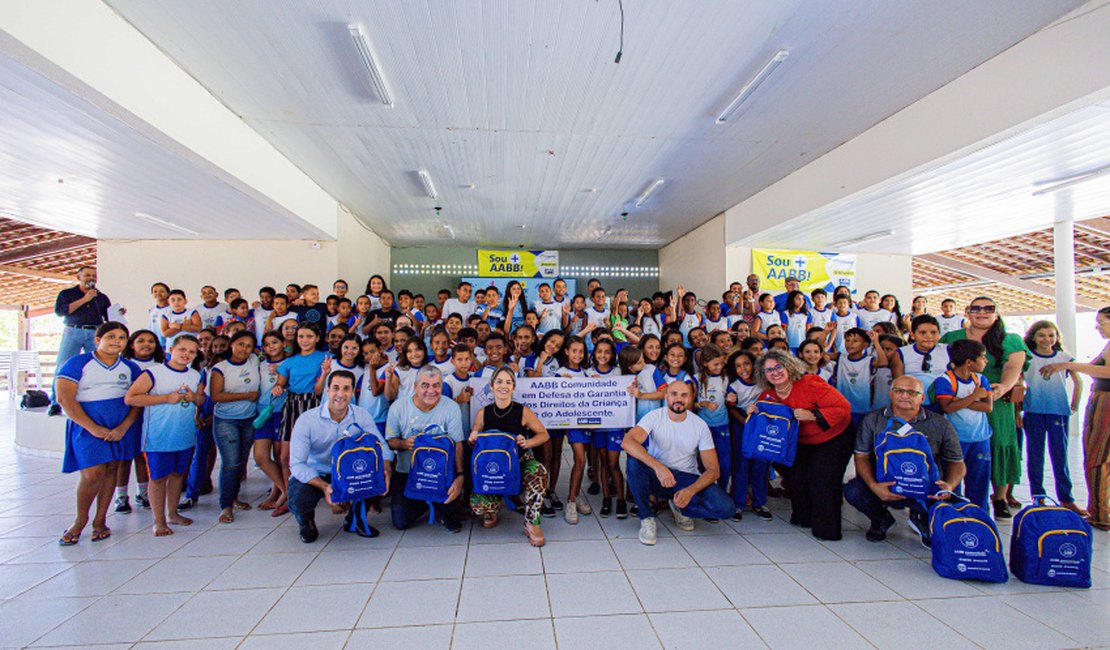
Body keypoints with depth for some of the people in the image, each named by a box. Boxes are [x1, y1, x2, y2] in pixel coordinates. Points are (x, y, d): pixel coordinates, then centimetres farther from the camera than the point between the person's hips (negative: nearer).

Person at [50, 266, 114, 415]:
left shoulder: (102, 297, 20)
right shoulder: (67, 294, 13)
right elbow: (59, 311, -5)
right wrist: (84, 299, -7)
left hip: (95, 333, 2)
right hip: (73, 332, -2)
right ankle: (55, 403, -4)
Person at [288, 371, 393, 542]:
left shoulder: (362, 416, -7)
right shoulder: (306, 420, -16)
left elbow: (381, 447, -9)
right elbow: (297, 464, -20)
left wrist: (386, 470, -33)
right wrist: (325, 487, -35)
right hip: (314, 475, -2)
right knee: (299, 499, -33)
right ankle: (306, 522, 9)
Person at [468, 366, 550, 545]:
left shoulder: (523, 411, -9)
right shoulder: (483, 414, -5)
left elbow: (544, 434, -1)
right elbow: (473, 438, 9)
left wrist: (527, 443, -20)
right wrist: (473, 438, -16)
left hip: (521, 462, -1)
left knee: (538, 471, -37)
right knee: (477, 503, -25)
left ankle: (532, 524, -16)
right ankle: (492, 512, 18)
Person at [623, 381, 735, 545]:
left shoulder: (700, 425, -5)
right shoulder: (654, 417, -11)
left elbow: (713, 469, -7)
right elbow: (627, 442, -30)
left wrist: (691, 490, -26)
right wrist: (658, 466, -43)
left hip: (688, 479, 2)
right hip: (656, 476, -1)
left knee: (725, 507, -23)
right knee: (633, 462, -33)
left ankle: (680, 507, 7)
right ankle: (647, 518, -14)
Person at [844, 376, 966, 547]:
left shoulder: (939, 424, 3)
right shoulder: (872, 420, 1)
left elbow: (957, 463, 7)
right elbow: (861, 457, -3)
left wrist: (949, 486, -16)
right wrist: (874, 486, -21)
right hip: (883, 486, -1)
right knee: (853, 491, -29)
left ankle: (921, 519, 11)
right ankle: (881, 519, 9)